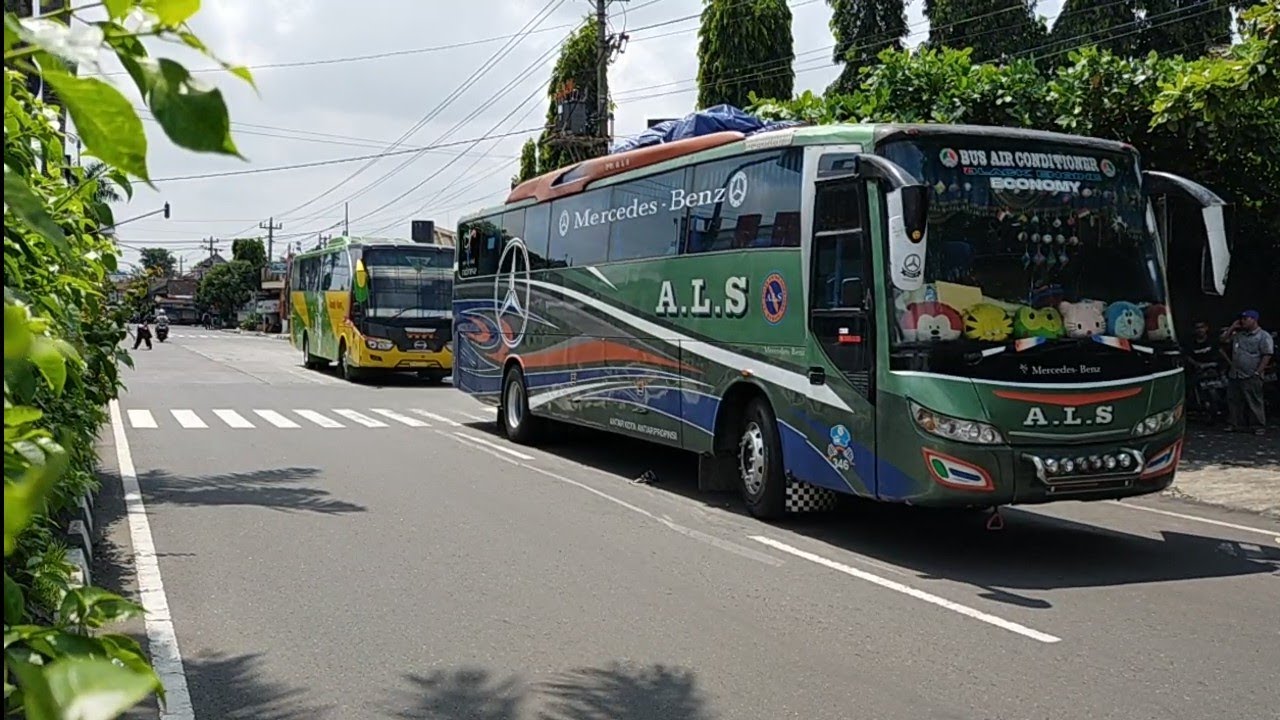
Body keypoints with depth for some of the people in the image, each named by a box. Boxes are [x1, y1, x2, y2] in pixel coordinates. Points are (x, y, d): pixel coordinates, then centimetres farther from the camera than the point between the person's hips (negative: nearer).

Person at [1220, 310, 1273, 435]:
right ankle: (1235, 423, 18)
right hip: (1234, 374, 6)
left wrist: (1258, 372, -15)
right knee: (1233, 400, 9)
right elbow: (1223, 340, 16)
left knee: (1255, 401, -4)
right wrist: (1232, 327, 9)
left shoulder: (1264, 336, -4)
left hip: (1251, 377, -6)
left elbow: (1267, 356, -9)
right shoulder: (1238, 334, 15)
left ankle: (1261, 425, 3)